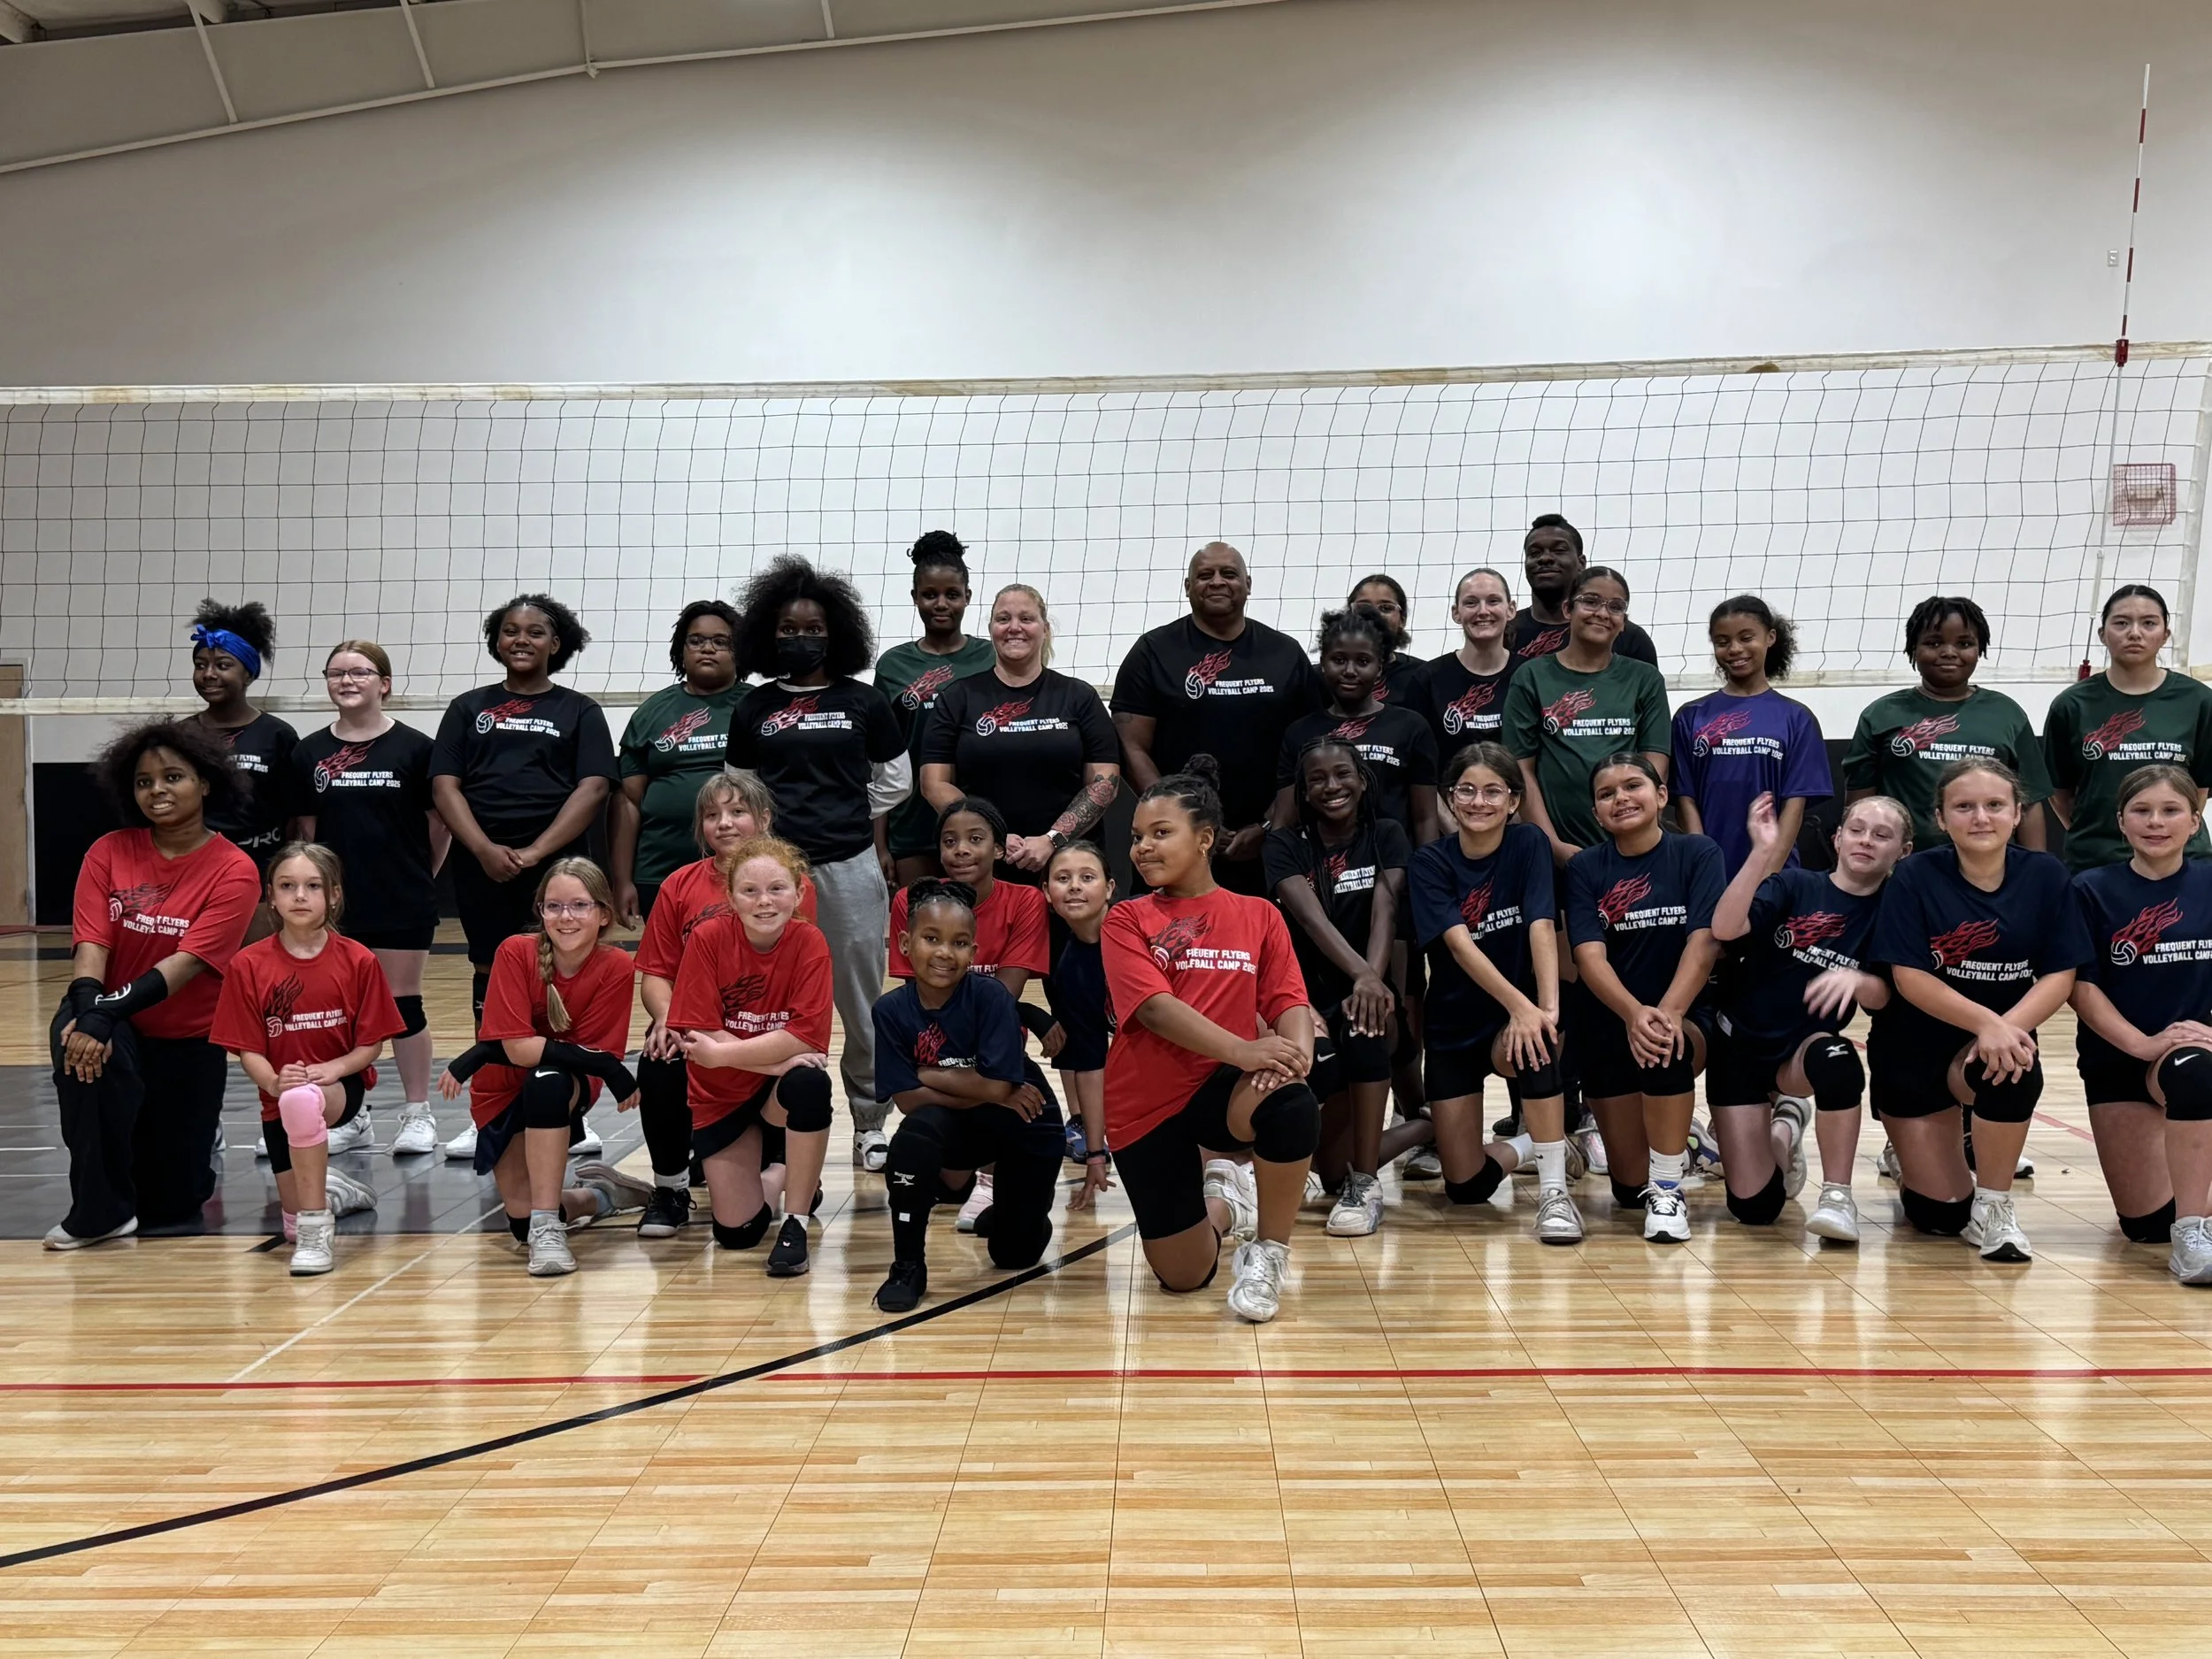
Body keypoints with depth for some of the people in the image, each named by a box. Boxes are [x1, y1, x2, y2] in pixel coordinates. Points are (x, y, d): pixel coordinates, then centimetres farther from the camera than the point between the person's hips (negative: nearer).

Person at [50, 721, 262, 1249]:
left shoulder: (234, 871, -13)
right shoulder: (109, 853, -4)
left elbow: (187, 963, -22)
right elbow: (90, 944, -12)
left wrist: (106, 1013, -34)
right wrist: (86, 1009, -32)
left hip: (189, 1042, -1)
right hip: (117, 1026, 1)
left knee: (171, 1206, 4)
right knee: (83, 1051, -37)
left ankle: (199, 1132, 40)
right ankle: (101, 1209, -18)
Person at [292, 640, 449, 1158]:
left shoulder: (414, 747, -4)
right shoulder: (310, 752, 5)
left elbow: (441, 825, 2)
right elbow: (307, 828, 12)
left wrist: (418, 878, 6)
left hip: (402, 903, -3)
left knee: (402, 1004, 2)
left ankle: (417, 1114, 13)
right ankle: (351, 1116, 20)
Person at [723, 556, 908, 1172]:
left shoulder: (864, 703, 5)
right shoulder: (753, 710, 8)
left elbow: (894, 782, 14)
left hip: (852, 868, -1)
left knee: (861, 1000, 3)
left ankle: (869, 1124, 14)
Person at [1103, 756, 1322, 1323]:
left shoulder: (1258, 915, 6)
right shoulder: (1126, 921, -1)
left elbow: (1288, 1000, -3)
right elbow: (1155, 1007, -16)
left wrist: (1295, 1048, -27)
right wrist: (1240, 1050, -31)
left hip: (1225, 1087, 0)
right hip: (1145, 1104, 0)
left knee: (1293, 1105, -36)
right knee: (1183, 1277, 1)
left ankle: (1268, 1253, -11)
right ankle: (1224, 1199, 38)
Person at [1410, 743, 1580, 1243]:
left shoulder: (1528, 844, -8)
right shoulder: (1430, 862, -9)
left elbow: (1542, 927, -20)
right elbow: (1459, 944, -22)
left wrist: (1547, 1008, -35)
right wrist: (1520, 1004, -36)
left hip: (1518, 1015, -1)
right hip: (1453, 1026, 1)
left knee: (1535, 1042, -39)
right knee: (1467, 1187, -4)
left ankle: (1554, 1192, -26)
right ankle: (1535, 1147, 29)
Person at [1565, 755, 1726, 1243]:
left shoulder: (1698, 854, -4)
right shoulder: (1585, 868, -1)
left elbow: (1705, 942, -16)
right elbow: (1589, 956, -14)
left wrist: (1667, 1013, -32)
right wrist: (1634, 1013, -33)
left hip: (1684, 1018, -1)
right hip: (1607, 1024, 2)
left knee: (1665, 1050, -39)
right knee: (1629, 1187, -2)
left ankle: (1667, 1191, -18)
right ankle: (1676, 1147, 36)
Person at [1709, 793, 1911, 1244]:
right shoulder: (1794, 885, -6)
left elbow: (1882, 997, -12)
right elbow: (1725, 928, -23)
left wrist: (1856, 979, -36)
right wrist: (1763, 851, -34)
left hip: (1803, 1051, 1)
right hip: (1740, 1042, -1)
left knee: (1836, 1059, -38)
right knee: (1754, 1206, -8)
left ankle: (1837, 1195, -20)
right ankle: (1784, 1126, 27)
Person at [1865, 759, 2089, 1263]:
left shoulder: (2045, 875, -6)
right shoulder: (1917, 876, -12)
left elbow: (2060, 975, -9)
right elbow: (1908, 977, -17)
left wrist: (2007, 1028, -26)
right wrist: (1986, 1021, -30)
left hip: (2001, 1038, 1)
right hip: (1913, 1049, -1)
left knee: (2014, 1070, -37)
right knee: (1941, 1214, -6)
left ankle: (1994, 1206, -11)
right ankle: (1915, 1163, 34)